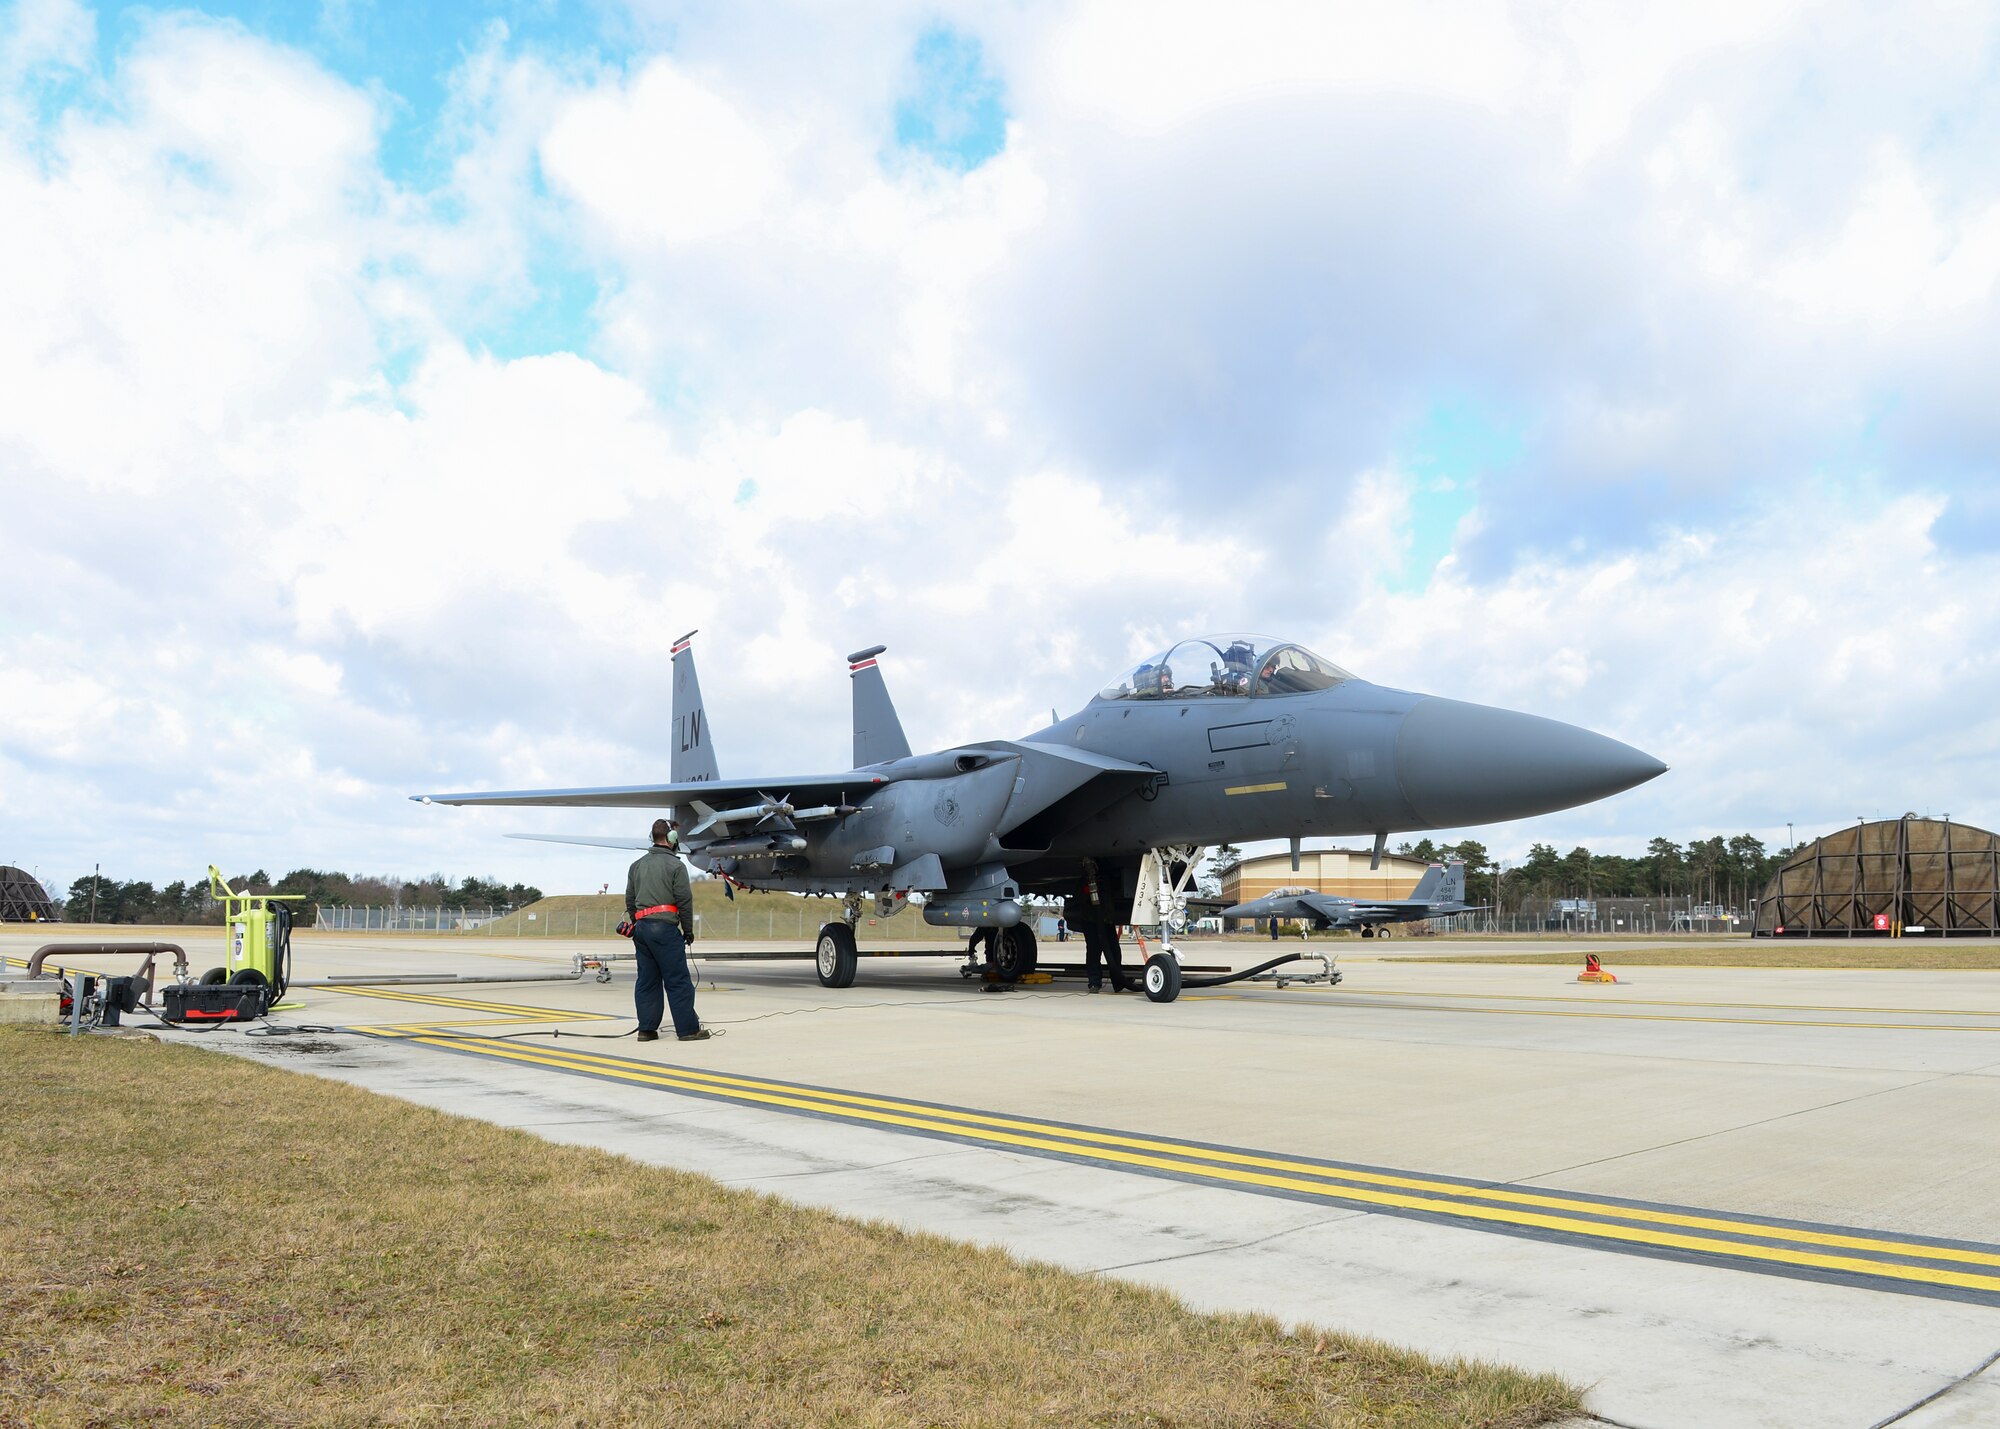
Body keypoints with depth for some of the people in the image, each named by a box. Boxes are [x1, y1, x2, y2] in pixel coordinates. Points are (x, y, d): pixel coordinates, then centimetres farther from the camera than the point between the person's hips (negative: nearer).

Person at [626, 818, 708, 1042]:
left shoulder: (637, 865, 15)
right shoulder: (674, 865, -6)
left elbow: (630, 900, 18)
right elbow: (684, 900, -7)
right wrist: (688, 929, 2)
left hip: (641, 926, 7)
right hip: (664, 927, -7)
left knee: (647, 980, 10)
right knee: (678, 981, -3)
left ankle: (647, 1029, 10)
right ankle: (688, 1029, -2)